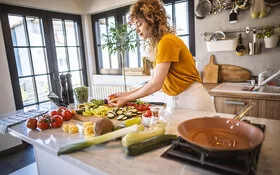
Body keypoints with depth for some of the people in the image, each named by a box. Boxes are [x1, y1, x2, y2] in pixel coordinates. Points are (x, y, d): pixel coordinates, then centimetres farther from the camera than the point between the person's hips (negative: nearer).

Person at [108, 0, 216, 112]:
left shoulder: (167, 41, -18)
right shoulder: (157, 44, 9)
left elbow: (156, 84, -21)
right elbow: (153, 83, 6)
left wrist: (127, 99, -12)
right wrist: (126, 94, 2)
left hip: (192, 99, -8)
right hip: (177, 101, 8)